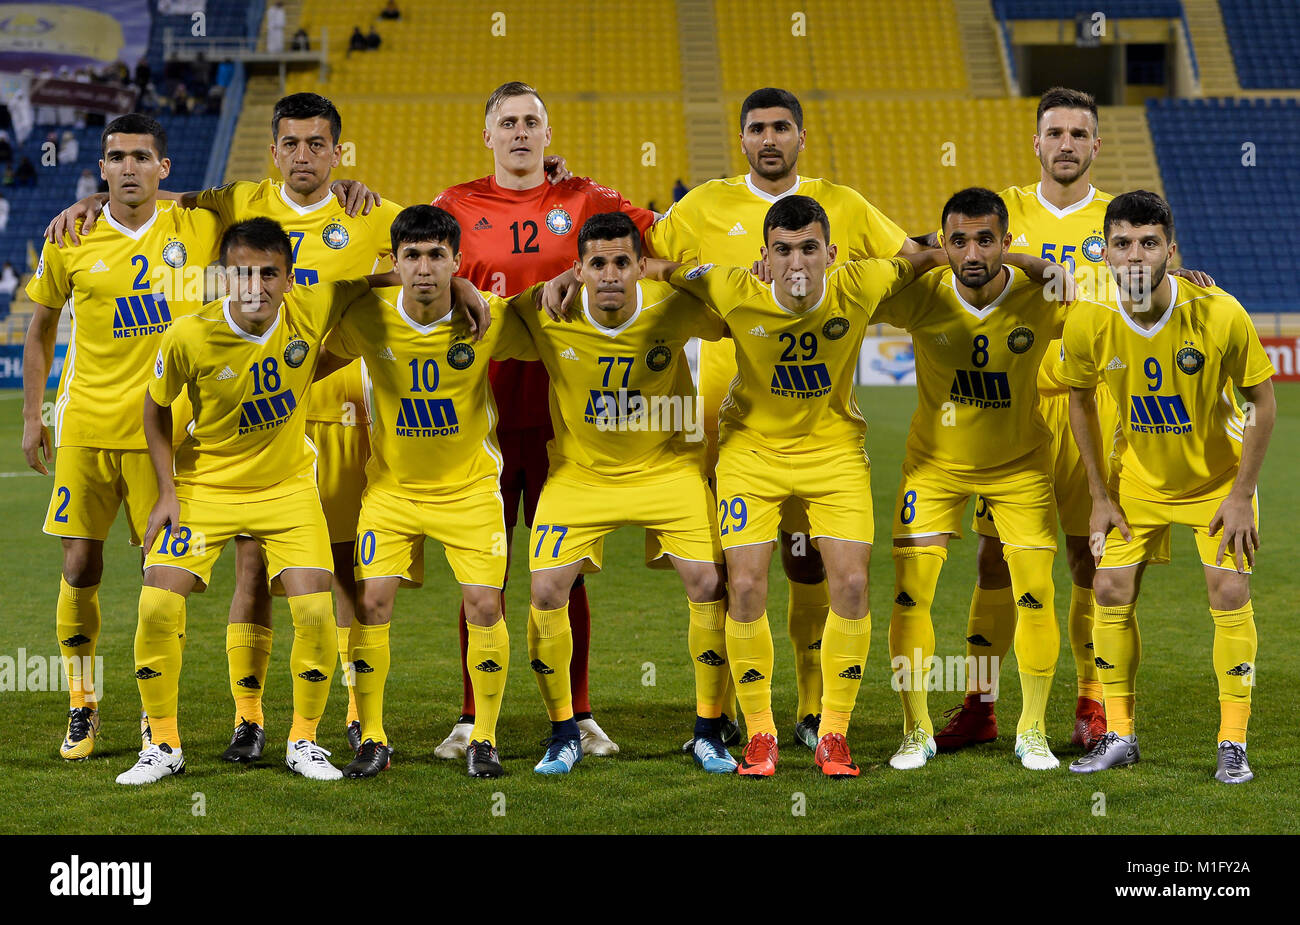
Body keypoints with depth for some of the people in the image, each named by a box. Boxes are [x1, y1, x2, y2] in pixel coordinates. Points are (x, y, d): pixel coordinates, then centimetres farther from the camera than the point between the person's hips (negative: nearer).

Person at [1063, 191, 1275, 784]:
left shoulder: (1220, 315, -26)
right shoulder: (1087, 323, -20)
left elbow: (1262, 401, -14)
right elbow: (1080, 401, -1)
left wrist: (1242, 496, -14)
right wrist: (1101, 497, -1)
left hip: (1217, 478, -2)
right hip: (1138, 478, 2)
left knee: (1229, 594, -9)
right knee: (1112, 592, -3)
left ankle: (1232, 743, 3)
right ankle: (1119, 735, 12)